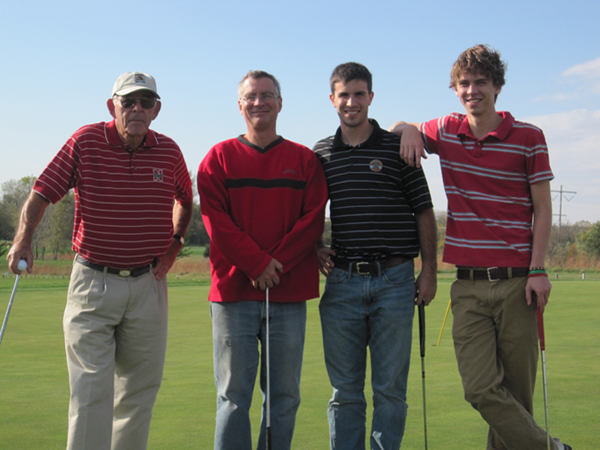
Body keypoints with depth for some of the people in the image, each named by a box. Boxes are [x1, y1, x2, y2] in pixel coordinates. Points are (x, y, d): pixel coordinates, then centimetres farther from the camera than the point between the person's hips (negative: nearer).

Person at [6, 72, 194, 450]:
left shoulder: (169, 152, 3)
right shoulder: (86, 141, -5)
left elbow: (184, 199, 23)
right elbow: (42, 193, -5)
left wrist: (175, 240, 12)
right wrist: (23, 240, -19)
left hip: (148, 284, 3)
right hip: (93, 281, -3)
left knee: (140, 389, 11)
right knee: (91, 387, -5)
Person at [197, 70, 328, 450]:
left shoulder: (305, 160, 11)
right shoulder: (219, 158, 8)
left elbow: (313, 219, 2)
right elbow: (216, 220, -2)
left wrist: (276, 264, -11)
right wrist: (258, 263, -12)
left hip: (290, 293, 2)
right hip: (234, 292, -1)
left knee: (285, 397, 6)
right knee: (234, 396, 0)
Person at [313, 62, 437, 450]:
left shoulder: (397, 147, 3)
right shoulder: (320, 154, 10)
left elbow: (424, 211, 3)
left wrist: (429, 271, -2)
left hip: (394, 279, -2)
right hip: (342, 281, 2)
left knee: (390, 386, 3)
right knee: (345, 388, 8)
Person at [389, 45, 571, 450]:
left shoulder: (528, 137, 2)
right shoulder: (445, 131, 10)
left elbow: (543, 208, 3)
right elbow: (399, 127, 29)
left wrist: (538, 270, -7)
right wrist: (408, 129, 4)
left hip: (516, 281, -2)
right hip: (469, 284, 2)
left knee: (517, 389, 2)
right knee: (481, 387, -9)